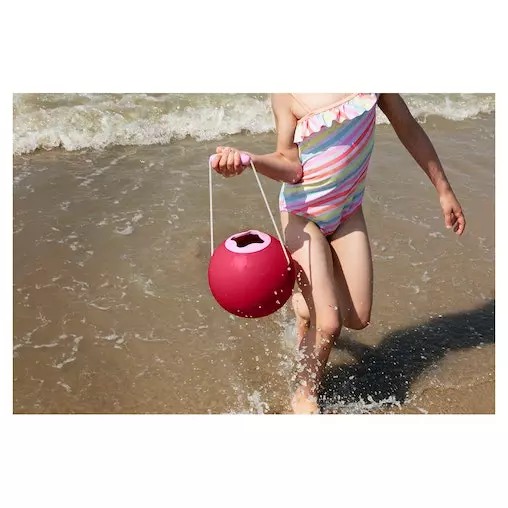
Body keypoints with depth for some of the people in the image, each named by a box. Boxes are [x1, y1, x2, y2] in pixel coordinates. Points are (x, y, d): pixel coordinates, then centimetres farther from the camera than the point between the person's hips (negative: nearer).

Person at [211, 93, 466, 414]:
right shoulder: (287, 94, -16)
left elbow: (408, 128, 4)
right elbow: (291, 166, -16)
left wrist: (444, 190, 9)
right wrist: (246, 159, -37)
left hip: (348, 212, 5)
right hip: (303, 213, -4)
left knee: (358, 319, 4)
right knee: (329, 324, -10)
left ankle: (305, 302, 38)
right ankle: (305, 396, 19)